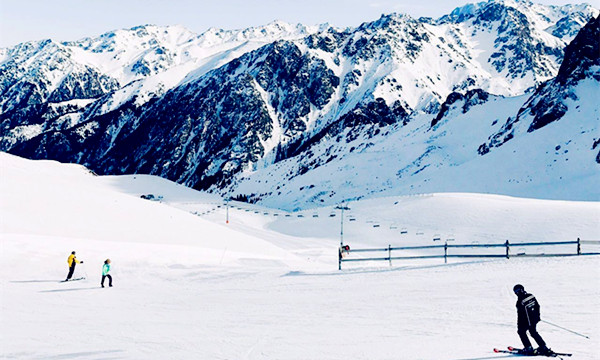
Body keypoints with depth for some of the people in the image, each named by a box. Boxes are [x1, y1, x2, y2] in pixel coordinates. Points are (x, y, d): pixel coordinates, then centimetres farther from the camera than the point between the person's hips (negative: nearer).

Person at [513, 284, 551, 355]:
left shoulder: (520, 301, -23)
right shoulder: (531, 296, -1)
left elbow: (520, 315, -19)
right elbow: (537, 306, 11)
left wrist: (519, 326, -12)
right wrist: (537, 316, 23)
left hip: (526, 320, -7)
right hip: (534, 319, 7)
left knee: (521, 332, 14)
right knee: (534, 333, 22)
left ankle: (528, 348, 9)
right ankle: (543, 347, 21)